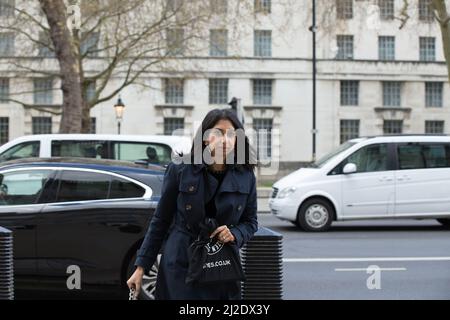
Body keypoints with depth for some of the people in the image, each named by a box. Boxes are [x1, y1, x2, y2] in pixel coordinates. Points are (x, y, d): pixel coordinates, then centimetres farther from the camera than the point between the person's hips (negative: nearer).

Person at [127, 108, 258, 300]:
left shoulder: (246, 177, 2)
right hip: (180, 268, -2)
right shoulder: (179, 171, -5)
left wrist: (235, 234, -11)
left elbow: (251, 222, 13)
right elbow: (160, 221, 2)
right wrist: (141, 267, 2)